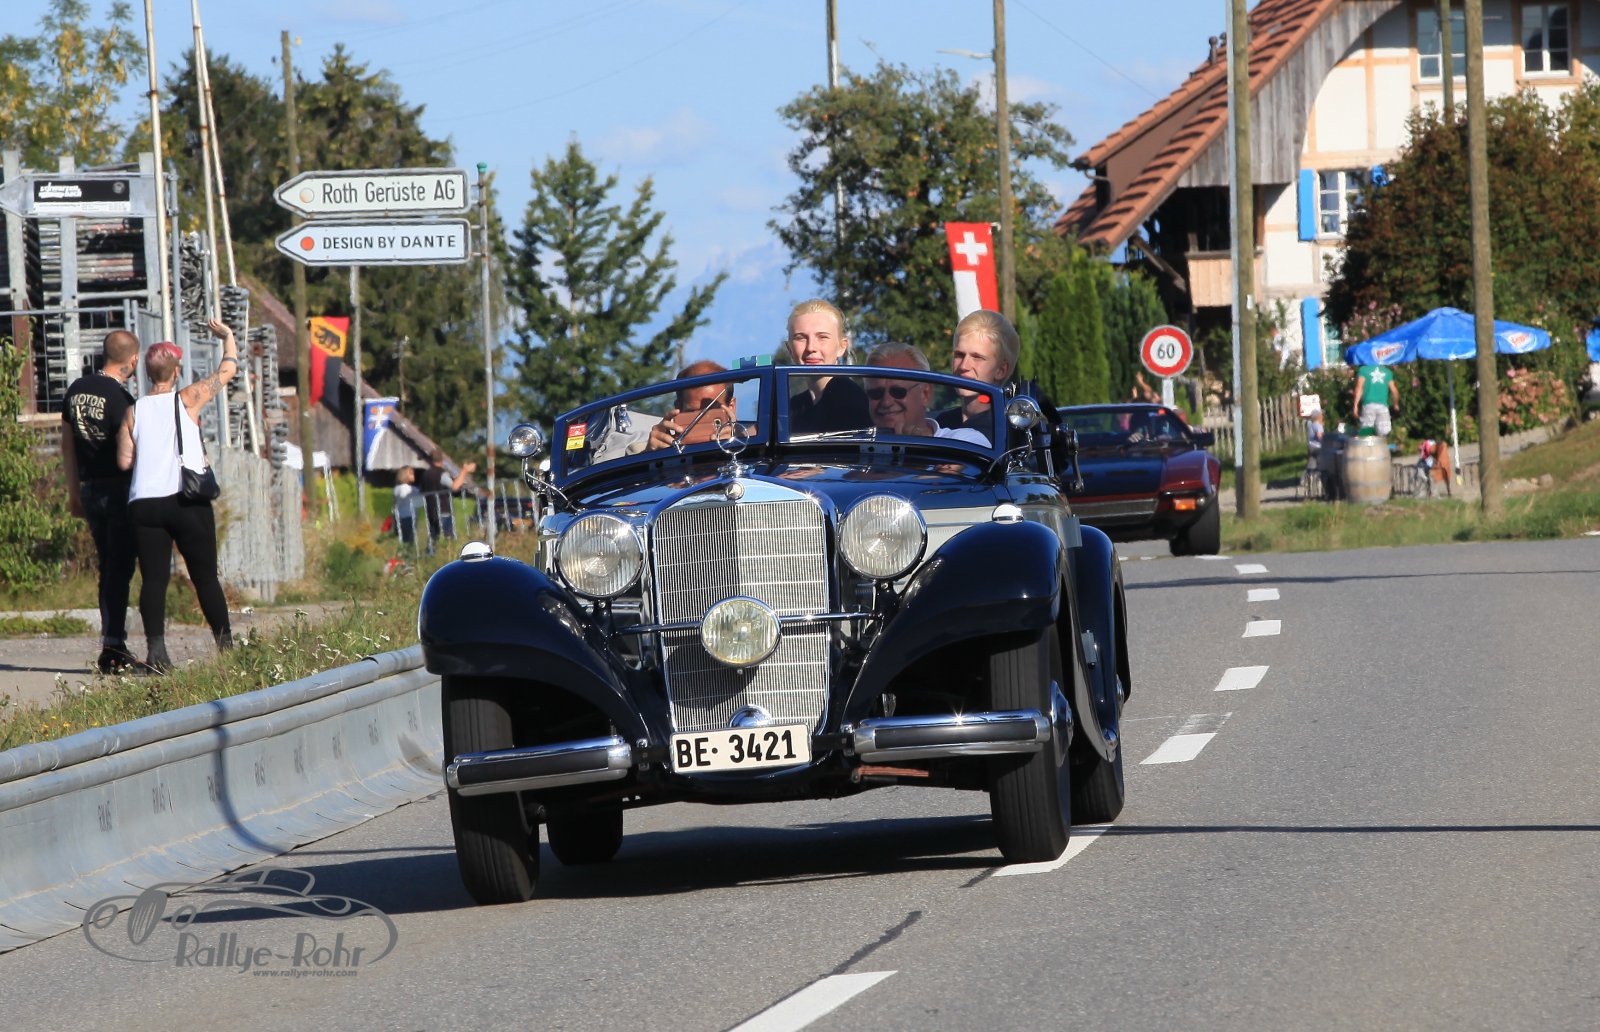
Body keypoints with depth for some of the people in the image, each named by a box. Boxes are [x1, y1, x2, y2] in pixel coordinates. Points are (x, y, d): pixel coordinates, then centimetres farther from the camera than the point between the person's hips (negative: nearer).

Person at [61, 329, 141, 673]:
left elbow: (68, 444, 14)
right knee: (119, 570, -4)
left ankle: (114, 645, 16)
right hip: (119, 490, -7)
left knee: (108, 567, 14)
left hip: (89, 489, 7)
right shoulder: (120, 399, -16)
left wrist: (74, 491, 22)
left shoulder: (77, 389, 7)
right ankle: (112, 647, -8)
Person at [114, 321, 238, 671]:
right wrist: (227, 336, 27)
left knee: (153, 578, -1)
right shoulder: (187, 400, 0)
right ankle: (225, 644, 7)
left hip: (144, 505, 2)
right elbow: (228, 369, 11)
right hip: (187, 504, -2)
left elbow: (124, 461, 3)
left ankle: (155, 648, -13)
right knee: (205, 576, 5)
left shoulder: (134, 412, 6)